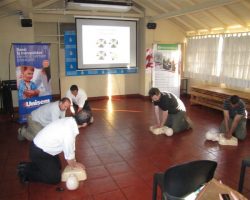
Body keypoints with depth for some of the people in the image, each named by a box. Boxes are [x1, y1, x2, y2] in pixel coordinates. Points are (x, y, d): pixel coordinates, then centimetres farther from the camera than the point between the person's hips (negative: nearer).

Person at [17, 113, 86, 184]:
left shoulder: (70, 120, -8)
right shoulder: (69, 131, -34)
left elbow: (70, 147, 6)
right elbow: (69, 155, -18)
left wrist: (74, 162, 12)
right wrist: (74, 165, 2)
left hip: (42, 147, 9)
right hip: (39, 153, -9)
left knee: (58, 167, 22)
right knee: (55, 178, -3)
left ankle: (26, 166, 25)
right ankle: (25, 172, 7)